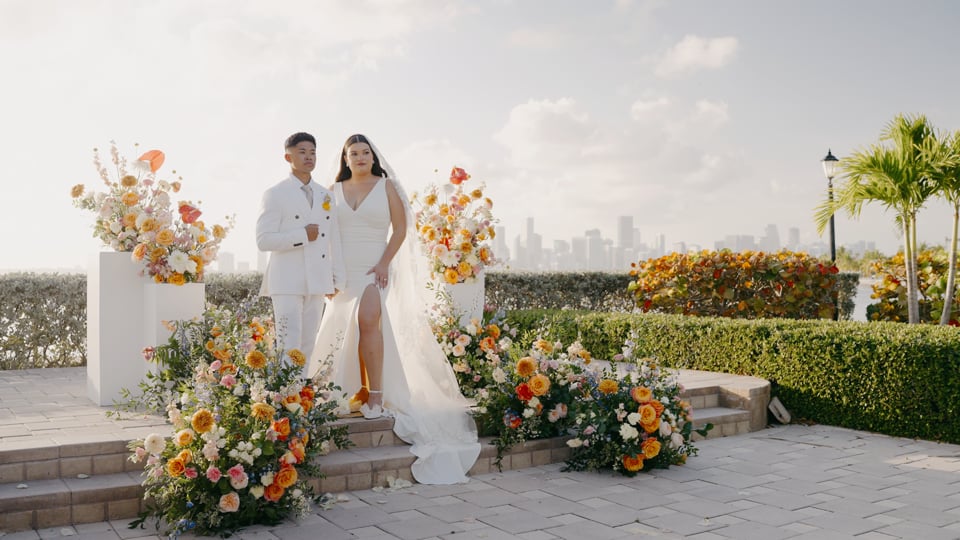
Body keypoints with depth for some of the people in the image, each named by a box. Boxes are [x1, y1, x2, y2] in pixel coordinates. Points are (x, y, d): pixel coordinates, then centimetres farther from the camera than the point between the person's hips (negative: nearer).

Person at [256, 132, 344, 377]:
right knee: (289, 346, -8)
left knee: (308, 345, 10)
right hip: (287, 281, -5)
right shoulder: (275, 194, -2)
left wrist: (336, 278, 9)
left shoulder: (326, 195, 13)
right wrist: (303, 236, -15)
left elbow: (333, 239, 12)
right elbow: (263, 240, -11)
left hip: (317, 281, 5)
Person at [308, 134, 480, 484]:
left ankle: (376, 396, -21)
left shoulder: (386, 186, 5)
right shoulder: (335, 191, 11)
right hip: (343, 271, 4)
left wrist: (384, 263, -11)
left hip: (374, 270, -3)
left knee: (368, 320, -23)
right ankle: (359, 393, 10)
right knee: (344, 333, 1)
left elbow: (401, 228, 0)